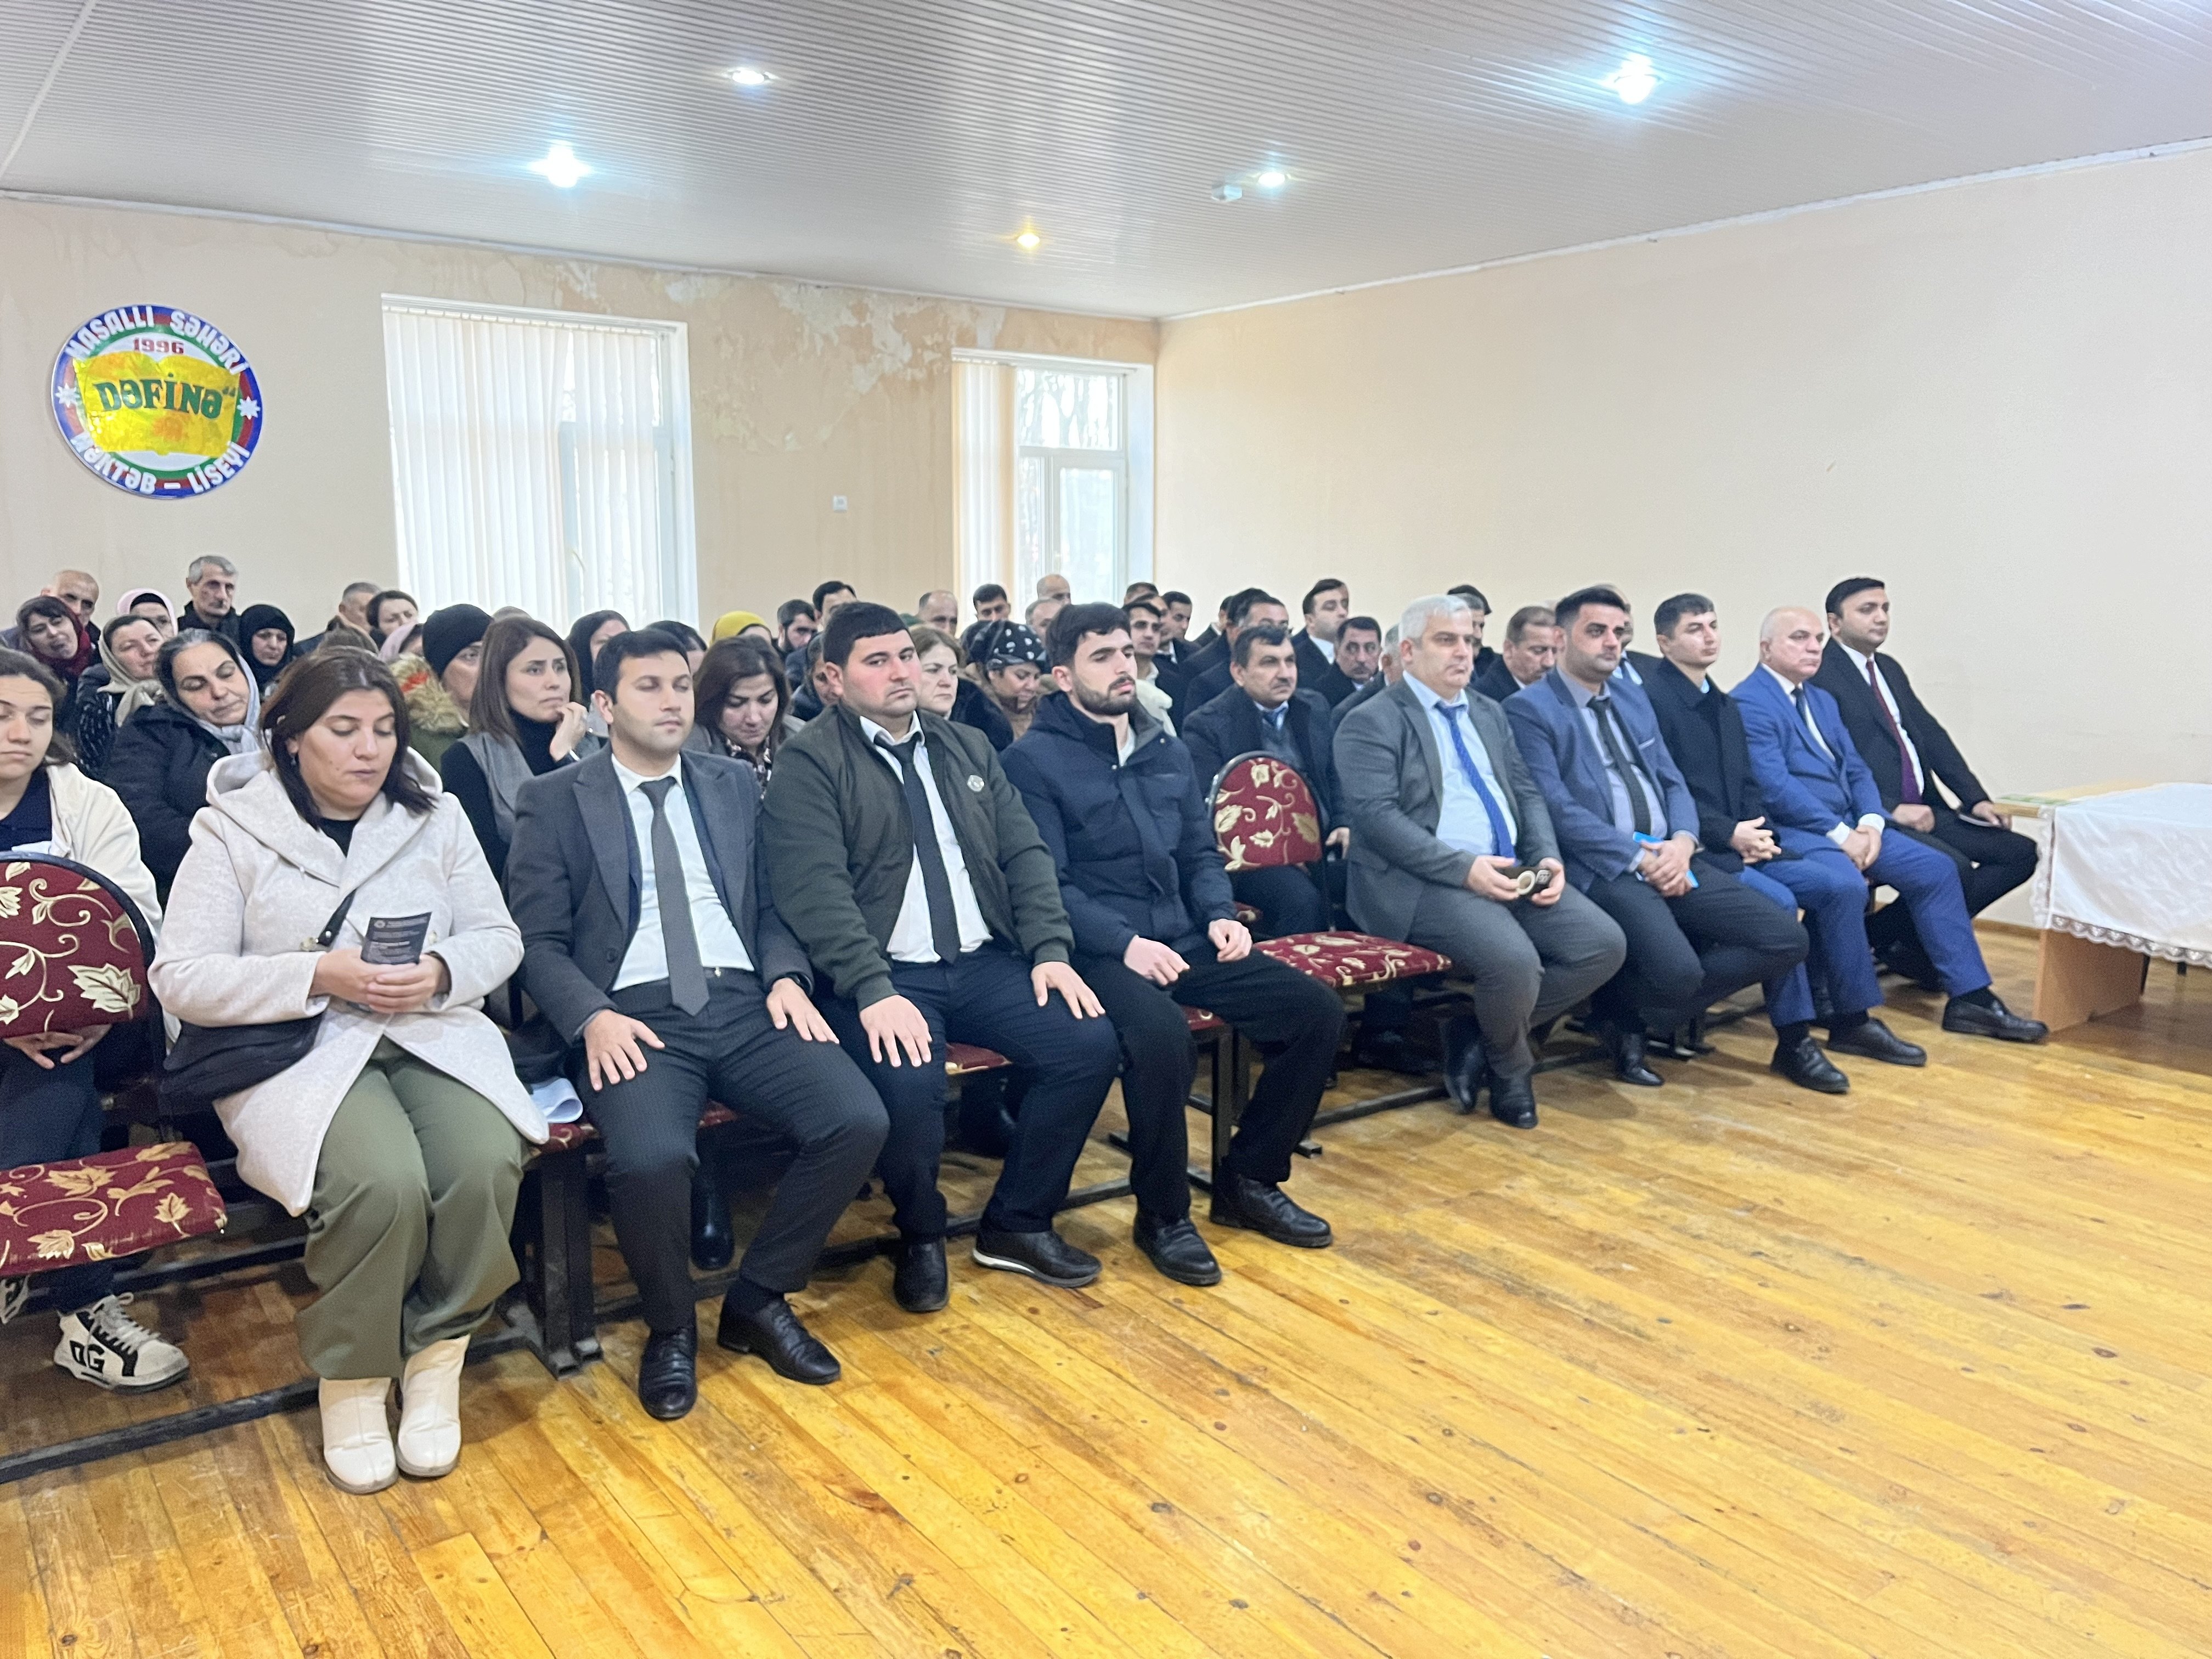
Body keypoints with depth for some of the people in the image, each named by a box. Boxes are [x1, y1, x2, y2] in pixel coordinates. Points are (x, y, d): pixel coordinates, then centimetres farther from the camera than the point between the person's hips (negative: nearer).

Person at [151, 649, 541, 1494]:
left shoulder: (437, 817, 11)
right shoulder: (232, 830, 3)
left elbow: (499, 938, 10)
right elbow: (180, 978, -3)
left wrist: (442, 971, -13)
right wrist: (318, 976, -16)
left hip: (432, 1033, 3)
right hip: (296, 1051, -3)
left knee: (486, 1164, -28)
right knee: (384, 1184, -32)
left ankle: (435, 1357, -3)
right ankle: (350, 1379, -4)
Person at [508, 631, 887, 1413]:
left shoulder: (733, 785, 17)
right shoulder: (555, 801, 7)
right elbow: (537, 942, 2)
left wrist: (786, 976, -3)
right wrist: (593, 1018, -16)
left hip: (745, 1004, 4)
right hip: (635, 1018, -3)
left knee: (859, 1120, -21)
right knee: (650, 1158, -33)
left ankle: (758, 1300, 3)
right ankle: (670, 1328, 0)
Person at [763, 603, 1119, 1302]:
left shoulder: (968, 748, 15)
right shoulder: (810, 763, -4)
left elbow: (1025, 855, 11)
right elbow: (816, 892, -15)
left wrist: (1050, 951, -3)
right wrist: (875, 991, -25)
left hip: (984, 962, 6)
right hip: (883, 976, -5)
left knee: (1090, 1044, -15)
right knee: (910, 1087, -32)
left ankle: (1017, 1224, 8)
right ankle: (921, 1238, 3)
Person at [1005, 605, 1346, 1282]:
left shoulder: (1168, 751, 16)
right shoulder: (1035, 759, -4)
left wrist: (1220, 916, -1)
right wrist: (1124, 942, -22)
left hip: (1183, 940, 7)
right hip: (1096, 950, -7)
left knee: (1317, 1010, -8)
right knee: (1161, 1036, -36)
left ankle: (1249, 1180, 10)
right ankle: (1162, 1214, -11)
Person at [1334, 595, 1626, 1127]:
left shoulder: (1490, 713, 20)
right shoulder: (1371, 722, -3)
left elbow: (1527, 794, 18)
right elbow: (1377, 817, -15)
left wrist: (1547, 858, -3)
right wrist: (1465, 867, -23)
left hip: (1512, 872, 8)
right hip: (1422, 882, -7)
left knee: (1604, 944, -12)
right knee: (1514, 960, -31)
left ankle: (1479, 1037, 5)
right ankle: (1510, 1069, 4)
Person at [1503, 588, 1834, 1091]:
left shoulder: (1634, 699, 21)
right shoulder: (1529, 710, -3)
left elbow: (1673, 783, 17)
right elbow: (1557, 808, -12)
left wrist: (1683, 842, -5)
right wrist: (1639, 858, -15)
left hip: (1672, 857, 8)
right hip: (1603, 868, -7)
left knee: (1786, 939, -7)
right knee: (1677, 969, -31)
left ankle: (1637, 1016, 5)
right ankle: (1624, 1012, 5)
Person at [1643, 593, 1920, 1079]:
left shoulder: (1725, 706, 19)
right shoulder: (1652, 698, -11)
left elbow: (1749, 785, 19)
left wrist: (1759, 833, -1)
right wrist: (1730, 834, -17)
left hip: (1743, 846, 9)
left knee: (1843, 884, -4)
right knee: (1777, 902, -28)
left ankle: (1852, 1018, 8)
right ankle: (1793, 1037, -14)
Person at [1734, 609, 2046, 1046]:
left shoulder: (1823, 701, 21)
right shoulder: (1748, 704, -9)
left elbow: (1856, 770, 16)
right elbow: (1775, 785, -18)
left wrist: (1870, 823, -4)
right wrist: (1839, 834, -19)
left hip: (1850, 827, 9)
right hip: (1793, 832, -9)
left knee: (1936, 868, -1)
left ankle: (1969, 998, 5)